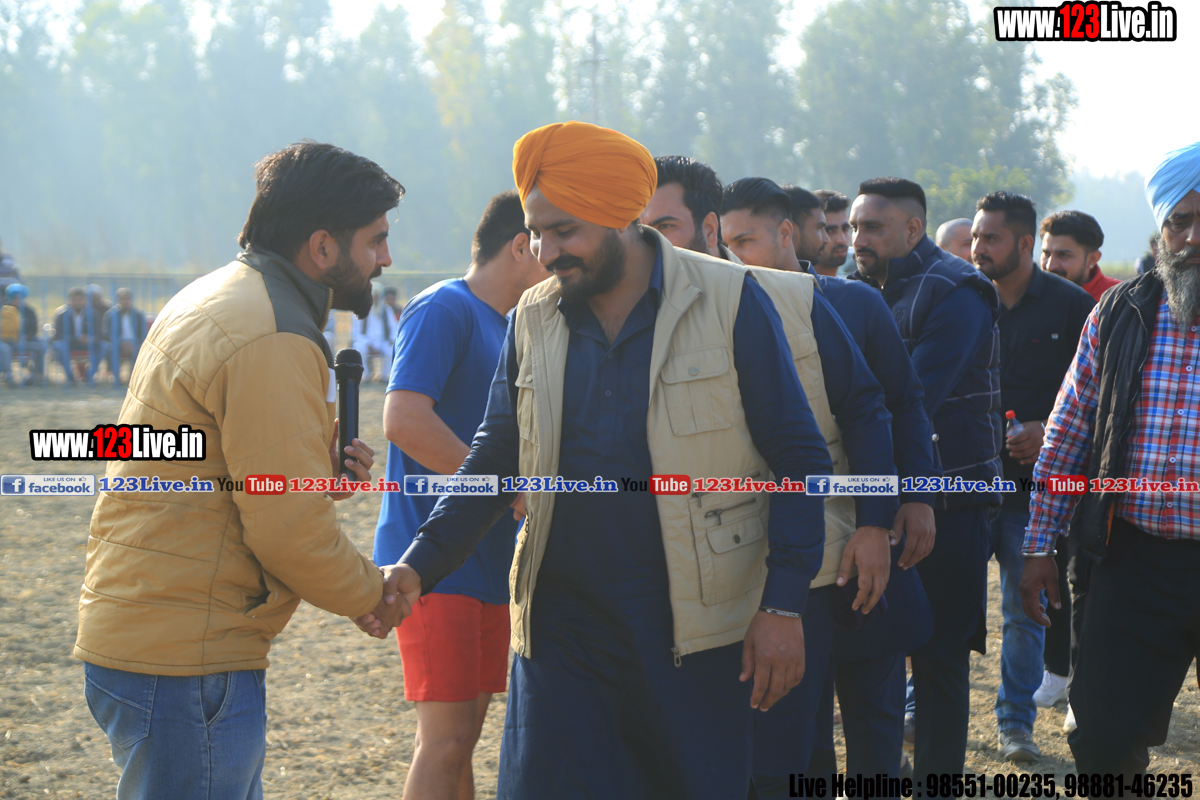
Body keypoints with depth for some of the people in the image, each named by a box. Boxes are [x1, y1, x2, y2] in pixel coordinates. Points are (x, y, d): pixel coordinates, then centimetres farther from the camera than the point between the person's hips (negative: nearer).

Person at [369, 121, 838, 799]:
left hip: (697, 632, -3)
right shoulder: (533, 319, 7)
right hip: (561, 629, 3)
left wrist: (784, 607, -9)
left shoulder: (728, 301, -5)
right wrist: (418, 568, -3)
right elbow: (494, 461, 12)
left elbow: (798, 460, -3)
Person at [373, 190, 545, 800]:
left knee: (461, 734, 12)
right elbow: (404, 419, -22)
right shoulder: (444, 308, -10)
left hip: (488, 561, 9)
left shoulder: (506, 327, 19)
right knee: (446, 739, -12)